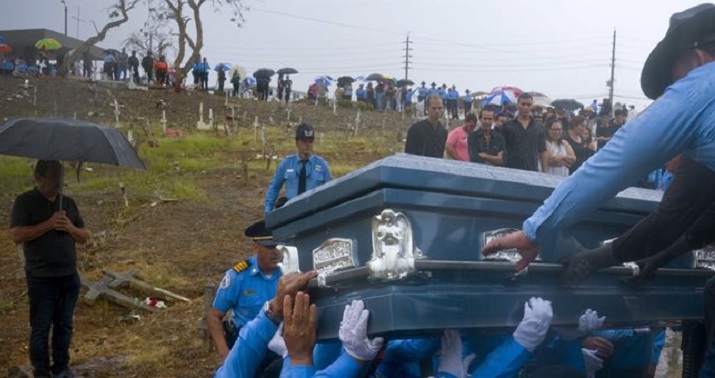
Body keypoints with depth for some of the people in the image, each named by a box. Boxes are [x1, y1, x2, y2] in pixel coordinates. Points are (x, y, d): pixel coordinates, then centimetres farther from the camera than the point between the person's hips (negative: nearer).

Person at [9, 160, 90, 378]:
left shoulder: (68, 202, 8)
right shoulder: (25, 201, -6)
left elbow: (85, 237, 10)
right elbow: (16, 235, -17)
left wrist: (71, 228, -12)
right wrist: (48, 224, -23)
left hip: (69, 277, 5)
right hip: (41, 279, -5)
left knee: (64, 325, 14)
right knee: (40, 328, 5)